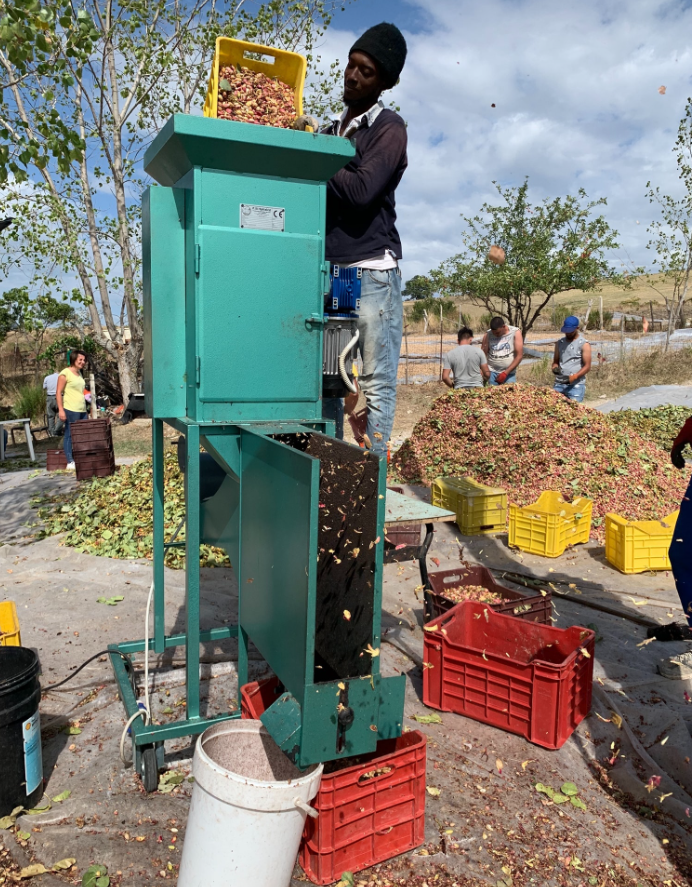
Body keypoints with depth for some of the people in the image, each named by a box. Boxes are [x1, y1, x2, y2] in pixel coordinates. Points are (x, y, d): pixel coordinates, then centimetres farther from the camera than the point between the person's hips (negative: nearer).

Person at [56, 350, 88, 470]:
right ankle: (70, 462, 1)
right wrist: (61, 410, -15)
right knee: (70, 435, -2)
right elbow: (58, 392, -9)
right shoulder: (65, 373, -5)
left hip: (82, 410, 8)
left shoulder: (80, 374, 18)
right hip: (71, 410, -8)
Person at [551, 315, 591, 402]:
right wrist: (555, 367, -5)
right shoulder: (559, 343, 14)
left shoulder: (584, 345, -1)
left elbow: (587, 366, -5)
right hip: (559, 384, 4)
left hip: (576, 385, -4)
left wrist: (575, 376, -21)